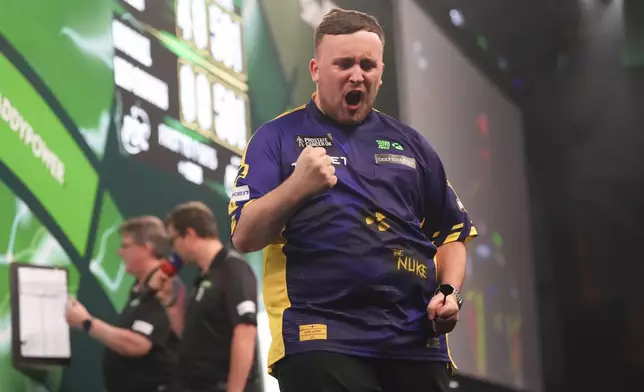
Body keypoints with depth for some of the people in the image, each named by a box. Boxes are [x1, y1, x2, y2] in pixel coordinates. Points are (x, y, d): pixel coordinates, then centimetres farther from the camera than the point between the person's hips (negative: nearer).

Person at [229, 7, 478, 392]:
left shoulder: (409, 144, 17)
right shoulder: (278, 138, 5)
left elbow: (451, 232, 22)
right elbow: (244, 238, -5)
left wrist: (449, 292, 2)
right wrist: (296, 187, -21)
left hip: (415, 341, 4)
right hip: (320, 337, -4)